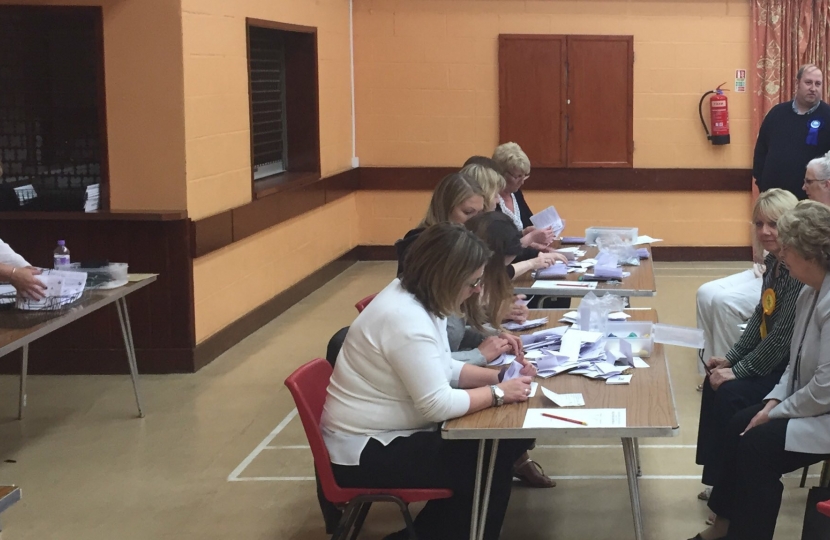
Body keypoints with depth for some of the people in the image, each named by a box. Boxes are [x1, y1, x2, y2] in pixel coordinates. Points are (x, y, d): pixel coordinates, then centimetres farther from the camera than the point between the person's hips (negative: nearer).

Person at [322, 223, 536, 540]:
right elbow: (438, 405, -26)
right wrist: (498, 393, -15)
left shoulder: (418, 299, 3)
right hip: (365, 453, -10)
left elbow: (443, 369, 13)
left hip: (391, 432, 10)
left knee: (507, 440, 7)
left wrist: (497, 377, 1)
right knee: (491, 466, -10)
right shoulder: (405, 319, -28)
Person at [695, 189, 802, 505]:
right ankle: (720, 481, 16)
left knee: (730, 393, -17)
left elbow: (783, 336, -26)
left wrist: (738, 370, -18)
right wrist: (731, 358, 5)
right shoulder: (773, 262, 2)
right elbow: (760, 316, 12)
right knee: (715, 382, 6)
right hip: (773, 359, 10)